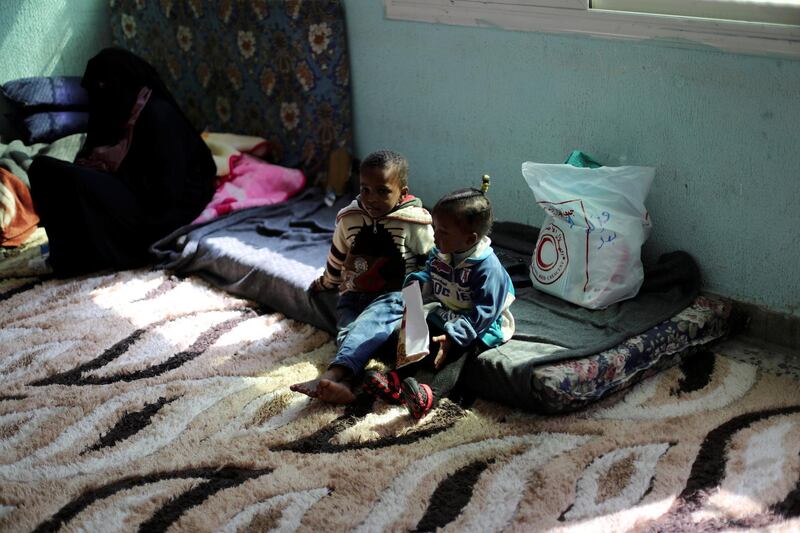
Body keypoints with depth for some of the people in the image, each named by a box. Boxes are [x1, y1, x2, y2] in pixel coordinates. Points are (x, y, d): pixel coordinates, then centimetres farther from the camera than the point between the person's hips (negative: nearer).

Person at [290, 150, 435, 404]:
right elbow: (337, 258, 23)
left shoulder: (414, 222, -6)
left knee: (371, 321, -36)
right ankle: (344, 382, -54)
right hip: (354, 294, 4)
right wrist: (326, 282, 36)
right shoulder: (348, 218, 4)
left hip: (394, 295, -4)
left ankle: (333, 374, -56)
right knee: (348, 330, -28)